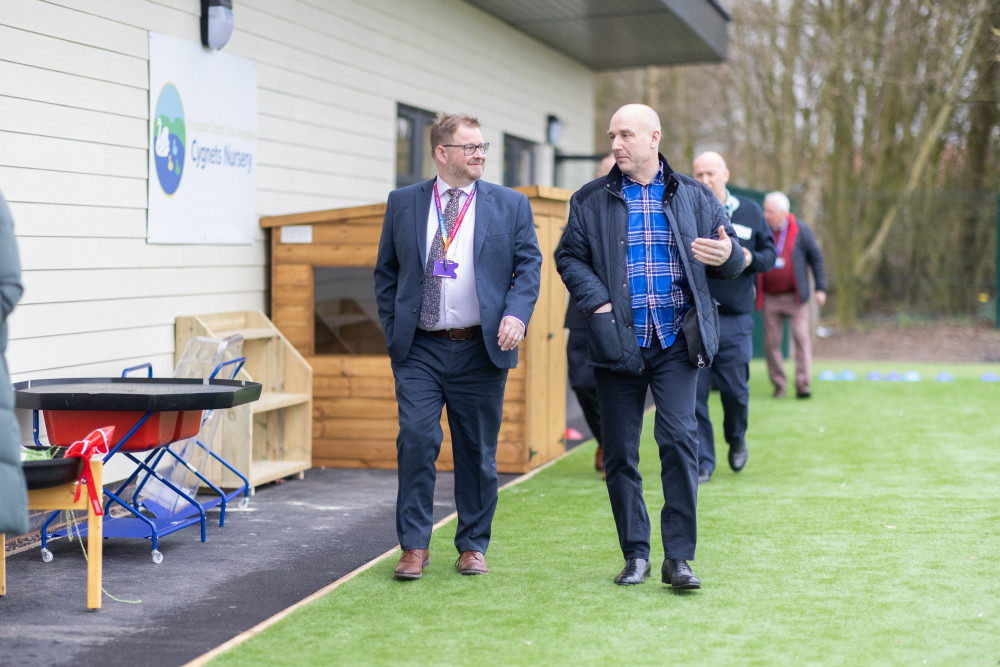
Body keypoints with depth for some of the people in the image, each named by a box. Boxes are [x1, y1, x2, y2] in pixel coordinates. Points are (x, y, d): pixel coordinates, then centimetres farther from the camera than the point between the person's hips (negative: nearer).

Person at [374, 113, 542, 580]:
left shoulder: (511, 205, 5)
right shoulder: (403, 203, 7)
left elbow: (529, 264, 2)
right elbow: (386, 273, 12)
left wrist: (517, 313, -15)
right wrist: (393, 331, 3)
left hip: (481, 349, 0)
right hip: (419, 350, 0)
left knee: (478, 452, 7)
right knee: (416, 439, -11)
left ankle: (473, 545, 21)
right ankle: (414, 545, 0)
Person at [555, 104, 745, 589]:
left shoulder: (693, 196, 8)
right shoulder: (591, 200, 7)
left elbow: (731, 262, 10)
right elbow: (569, 257, 6)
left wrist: (728, 254, -14)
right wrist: (597, 303, -9)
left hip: (676, 340, -1)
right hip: (617, 343, 1)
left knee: (679, 438, -12)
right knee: (619, 452, 4)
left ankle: (678, 557, -4)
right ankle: (636, 554, 16)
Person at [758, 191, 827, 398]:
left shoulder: (801, 230, -1)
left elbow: (816, 258, 5)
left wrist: (820, 288, 2)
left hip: (795, 296, -2)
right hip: (770, 298, 2)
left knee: (802, 338, -7)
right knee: (771, 342, 2)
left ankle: (803, 384, -5)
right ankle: (779, 385, 12)